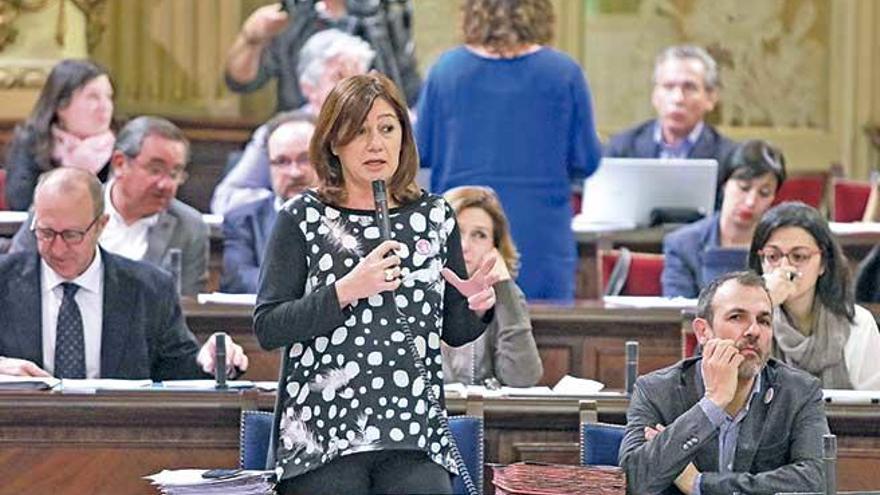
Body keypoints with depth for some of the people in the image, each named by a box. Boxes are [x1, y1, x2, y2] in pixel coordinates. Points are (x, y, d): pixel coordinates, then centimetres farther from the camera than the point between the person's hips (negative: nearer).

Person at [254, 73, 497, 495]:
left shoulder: (435, 217, 10)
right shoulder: (303, 219, 1)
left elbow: (453, 332, 16)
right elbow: (267, 328, -7)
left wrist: (475, 307, -6)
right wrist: (346, 291, -17)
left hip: (416, 439, 2)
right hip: (323, 436, -2)